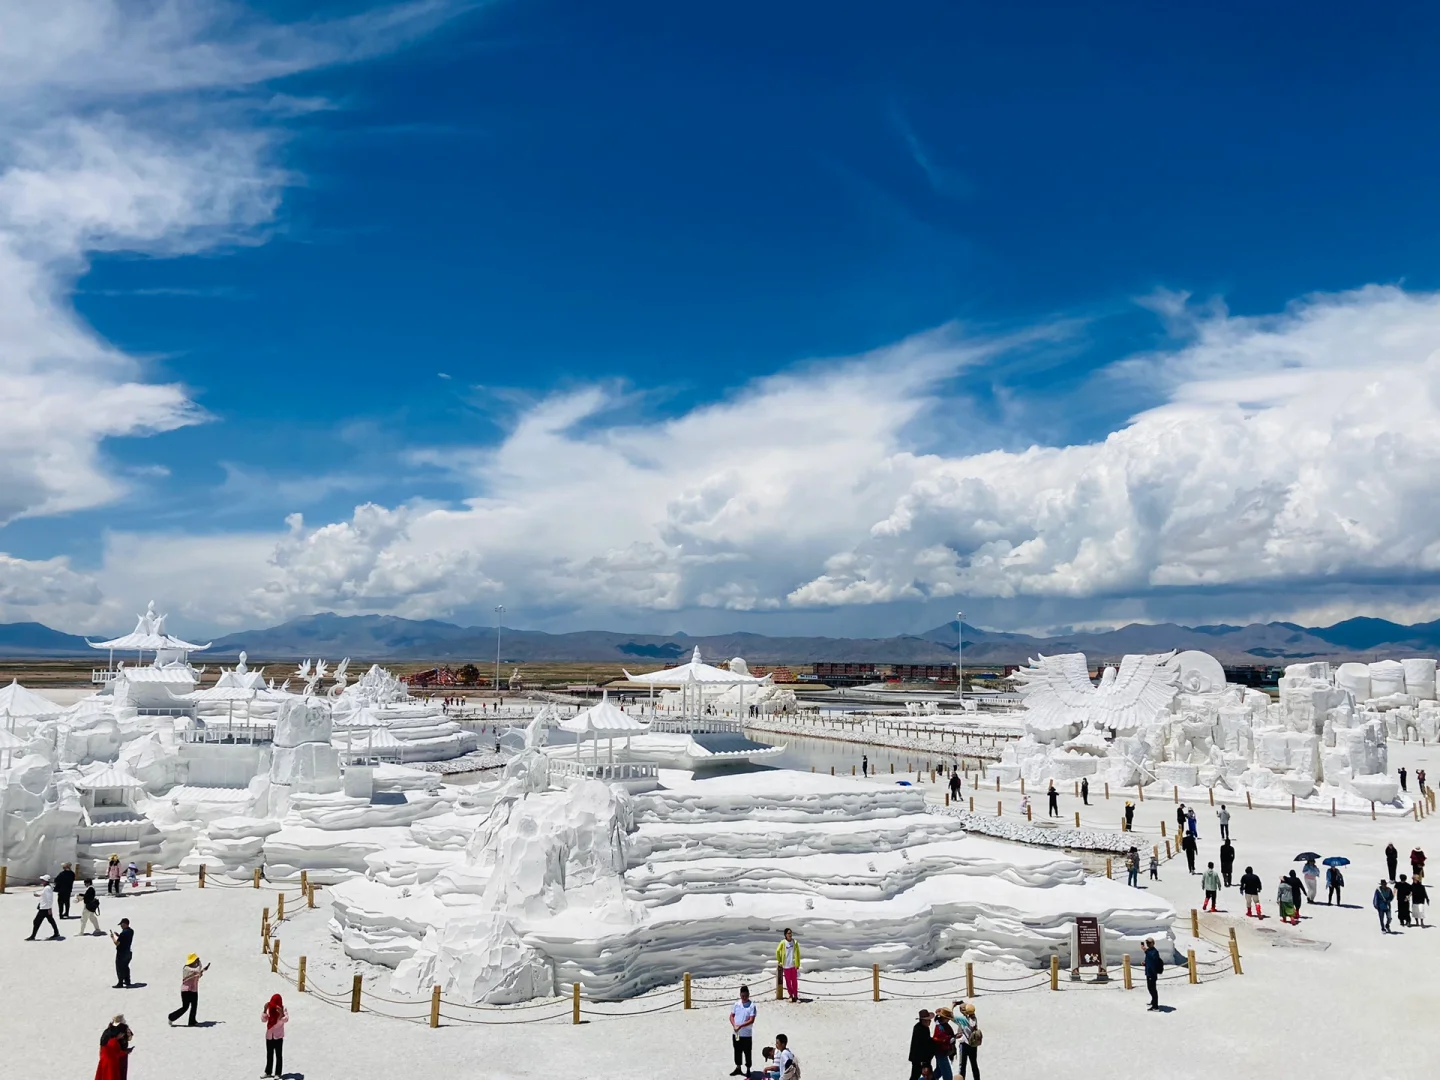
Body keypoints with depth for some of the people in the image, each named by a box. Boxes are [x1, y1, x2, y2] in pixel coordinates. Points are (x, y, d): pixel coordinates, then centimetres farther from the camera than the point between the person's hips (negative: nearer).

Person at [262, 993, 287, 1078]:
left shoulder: (282, 1009, -13)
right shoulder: (269, 1009, -3)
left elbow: (286, 1019, -27)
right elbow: (263, 1020, -7)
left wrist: (281, 1013, -45)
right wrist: (265, 1010, -19)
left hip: (278, 1036, -4)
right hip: (269, 1035, 4)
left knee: (279, 1055, 4)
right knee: (269, 1054, 17)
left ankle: (278, 1073, 11)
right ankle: (268, 1072, 29)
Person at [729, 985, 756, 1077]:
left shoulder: (752, 1006, -12)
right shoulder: (736, 1004, 2)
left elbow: (751, 1020, -17)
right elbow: (731, 1016, 6)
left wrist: (740, 1026, -24)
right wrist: (734, 1025, -12)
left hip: (746, 1034, -4)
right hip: (736, 1033, 4)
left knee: (747, 1053, 5)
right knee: (737, 1051, 15)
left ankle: (748, 1070, 18)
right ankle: (738, 1068, 31)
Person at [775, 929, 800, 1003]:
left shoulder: (795, 942, -3)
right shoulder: (783, 942, -7)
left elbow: (798, 953, 2)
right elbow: (778, 951, 4)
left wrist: (798, 964, 2)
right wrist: (779, 961, 6)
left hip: (793, 965, 1)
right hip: (786, 965, 0)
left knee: (794, 980, 4)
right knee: (788, 981, 7)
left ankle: (795, 995, 13)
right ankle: (791, 995, 21)